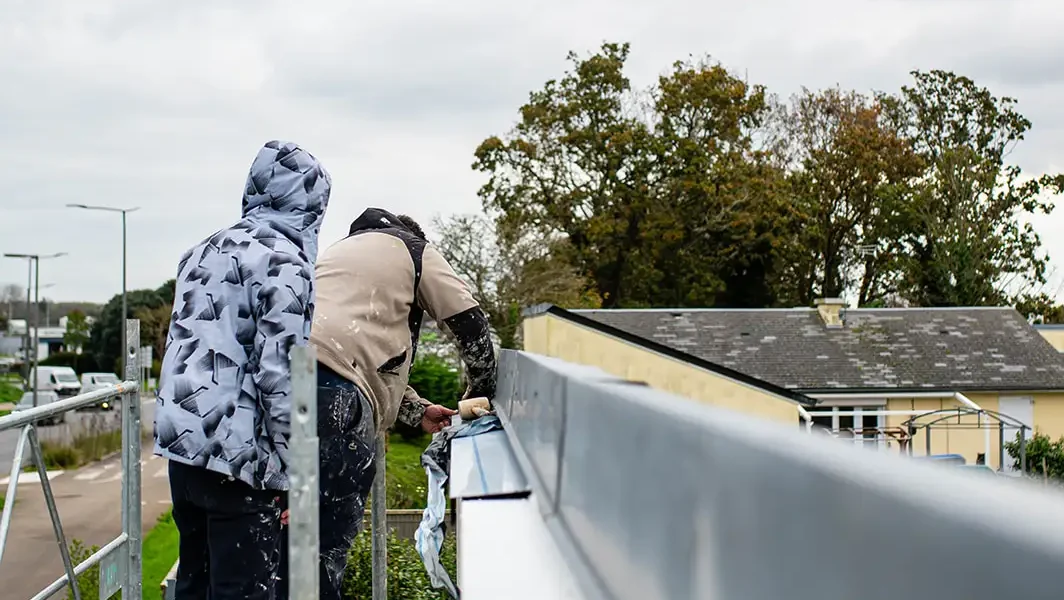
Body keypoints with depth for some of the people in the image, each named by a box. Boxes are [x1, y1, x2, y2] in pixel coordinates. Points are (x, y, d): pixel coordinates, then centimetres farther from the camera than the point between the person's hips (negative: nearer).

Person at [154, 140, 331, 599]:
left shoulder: (203, 252, 14)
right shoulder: (283, 261, -11)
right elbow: (282, 371, -16)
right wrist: (290, 469, -11)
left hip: (181, 443, 8)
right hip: (237, 457, -8)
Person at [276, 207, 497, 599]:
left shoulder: (338, 251, 39)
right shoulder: (413, 249, 20)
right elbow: (470, 322, 17)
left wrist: (418, 411, 33)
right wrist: (480, 394, 32)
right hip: (331, 386, -7)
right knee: (325, 548, -9)